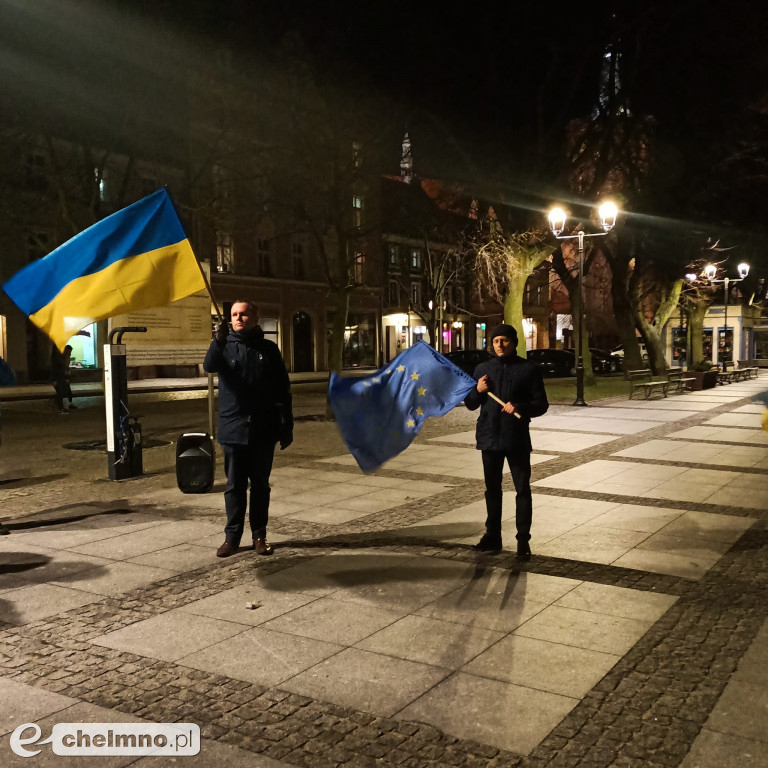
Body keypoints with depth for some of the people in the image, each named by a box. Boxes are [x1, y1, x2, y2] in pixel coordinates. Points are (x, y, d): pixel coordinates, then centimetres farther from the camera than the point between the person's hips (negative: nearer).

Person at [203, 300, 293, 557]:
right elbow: (209, 366, -18)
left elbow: (283, 391, 6)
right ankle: (232, 536, 14)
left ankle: (259, 536, 16)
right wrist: (218, 340, -36)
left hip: (263, 430, 0)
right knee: (234, 486, 6)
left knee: (260, 485, 8)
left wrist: (287, 426, 2)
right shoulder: (226, 347, 5)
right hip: (233, 429, 0)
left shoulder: (268, 349, 5)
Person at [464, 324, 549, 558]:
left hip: (517, 439, -3)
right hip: (489, 438, 3)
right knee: (492, 489, 12)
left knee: (523, 489, 1)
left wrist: (520, 407, -22)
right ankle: (492, 536, 23)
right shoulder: (483, 369, 8)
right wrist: (477, 391, -10)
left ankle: (523, 540, 8)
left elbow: (541, 404, -3)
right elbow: (470, 404, 11)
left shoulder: (529, 369, -2)